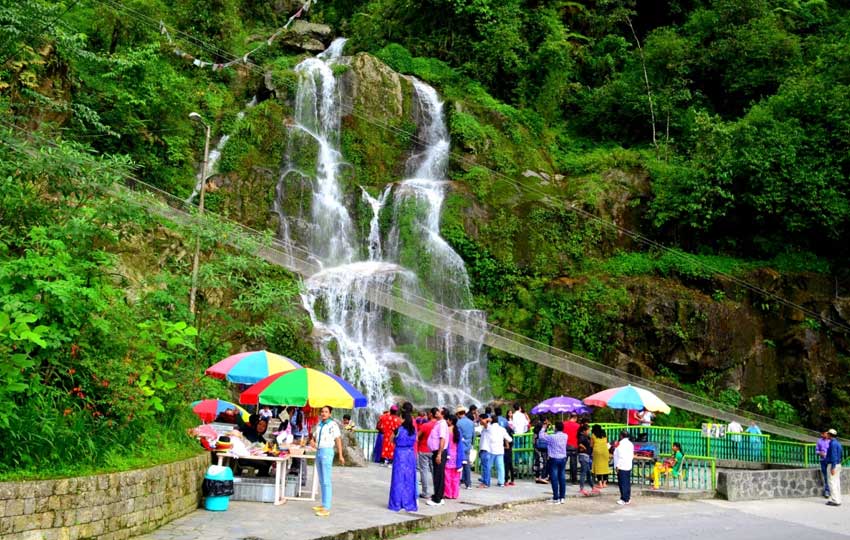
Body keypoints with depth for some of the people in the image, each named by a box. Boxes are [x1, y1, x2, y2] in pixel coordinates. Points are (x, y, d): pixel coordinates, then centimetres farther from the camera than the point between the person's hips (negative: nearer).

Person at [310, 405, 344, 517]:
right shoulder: (318, 425, 12)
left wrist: (340, 455, -15)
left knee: (326, 481, -9)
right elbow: (314, 437, 20)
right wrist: (312, 441, -4)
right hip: (318, 452, 8)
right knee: (321, 481, 13)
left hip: (327, 452, -8)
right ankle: (323, 504, 21)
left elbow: (338, 440, -11)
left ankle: (326, 509, -9)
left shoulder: (333, 425, -9)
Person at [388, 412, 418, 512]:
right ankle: (409, 503, 14)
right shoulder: (413, 430, 2)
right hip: (410, 455, 4)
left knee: (399, 479, 2)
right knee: (409, 479, 10)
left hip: (400, 454, -4)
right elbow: (415, 441, 9)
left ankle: (396, 503, 5)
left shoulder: (399, 429, -10)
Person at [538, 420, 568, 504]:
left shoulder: (552, 437, -16)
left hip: (554, 459, -5)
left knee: (555, 479, -1)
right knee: (562, 478, 8)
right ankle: (562, 498, 13)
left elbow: (541, 436, -8)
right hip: (563, 459, 5)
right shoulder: (565, 436, 0)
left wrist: (544, 427, 6)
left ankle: (556, 499, -1)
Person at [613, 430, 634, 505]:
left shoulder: (621, 444, -13)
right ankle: (628, 498, 15)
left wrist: (617, 466, -13)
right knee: (627, 483, 12)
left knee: (622, 483, -5)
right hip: (628, 466, 8)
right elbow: (632, 456, 16)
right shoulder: (630, 444, 12)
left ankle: (624, 499, -5)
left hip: (621, 467, -8)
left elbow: (620, 456, -17)